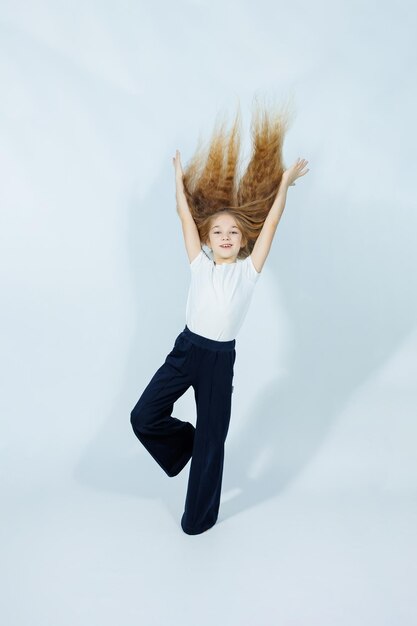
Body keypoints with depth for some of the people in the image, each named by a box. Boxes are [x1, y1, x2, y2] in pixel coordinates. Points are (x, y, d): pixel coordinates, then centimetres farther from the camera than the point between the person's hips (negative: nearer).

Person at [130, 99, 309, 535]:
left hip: (220, 358, -2)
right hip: (186, 349, 2)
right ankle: (183, 441, 30)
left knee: (211, 440, 8)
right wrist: (180, 176, 7)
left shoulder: (248, 269, 0)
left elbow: (269, 224, -3)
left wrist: (285, 183, -3)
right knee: (143, 418, -4)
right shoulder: (199, 265, 4)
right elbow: (186, 216, 5)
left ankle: (199, 516, 29)